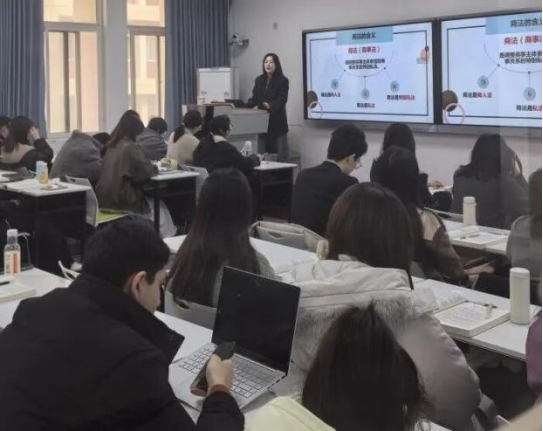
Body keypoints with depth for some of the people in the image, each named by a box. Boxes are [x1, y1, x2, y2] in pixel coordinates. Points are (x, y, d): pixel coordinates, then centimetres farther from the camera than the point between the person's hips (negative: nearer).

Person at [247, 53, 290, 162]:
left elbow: (282, 100, -16)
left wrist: (271, 106, -35)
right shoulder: (259, 80, 11)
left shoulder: (283, 81, -5)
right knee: (262, 155, 7)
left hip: (277, 121, -5)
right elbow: (255, 98, 11)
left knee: (282, 155, 0)